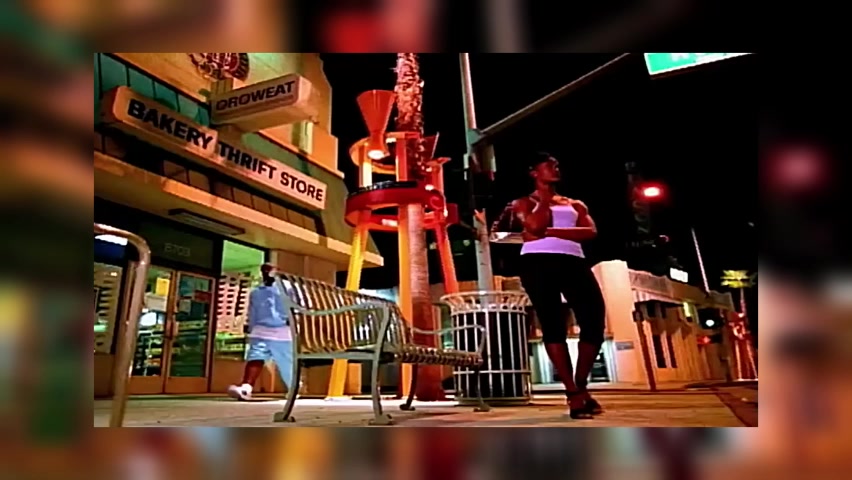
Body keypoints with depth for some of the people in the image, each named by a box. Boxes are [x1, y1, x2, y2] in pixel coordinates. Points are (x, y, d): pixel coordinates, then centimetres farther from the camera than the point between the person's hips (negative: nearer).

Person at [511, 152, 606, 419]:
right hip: (538, 263, -3)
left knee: (594, 320, -9)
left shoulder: (575, 204, 26)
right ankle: (573, 394, -5)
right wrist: (544, 198, 9)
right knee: (553, 325, -10)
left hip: (573, 262, 4)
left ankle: (581, 386, 10)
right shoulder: (524, 203, 16)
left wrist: (551, 232, -6)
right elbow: (536, 226, -7)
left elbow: (591, 232, 6)